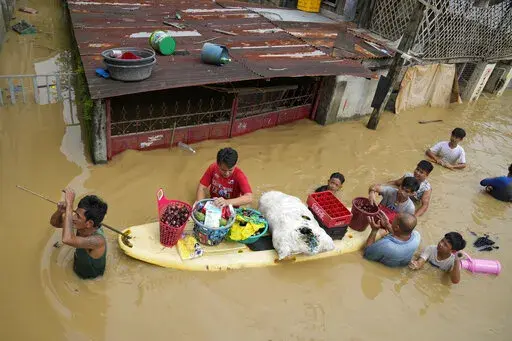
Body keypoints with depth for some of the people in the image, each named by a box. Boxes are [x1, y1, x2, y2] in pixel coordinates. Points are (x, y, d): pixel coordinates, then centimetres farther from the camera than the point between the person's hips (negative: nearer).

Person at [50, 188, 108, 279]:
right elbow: (54, 222, -3)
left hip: (92, 281, -6)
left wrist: (69, 204, -50)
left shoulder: (98, 240, -39)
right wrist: (60, 211, -27)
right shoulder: (82, 224, -17)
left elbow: (67, 239, -55)